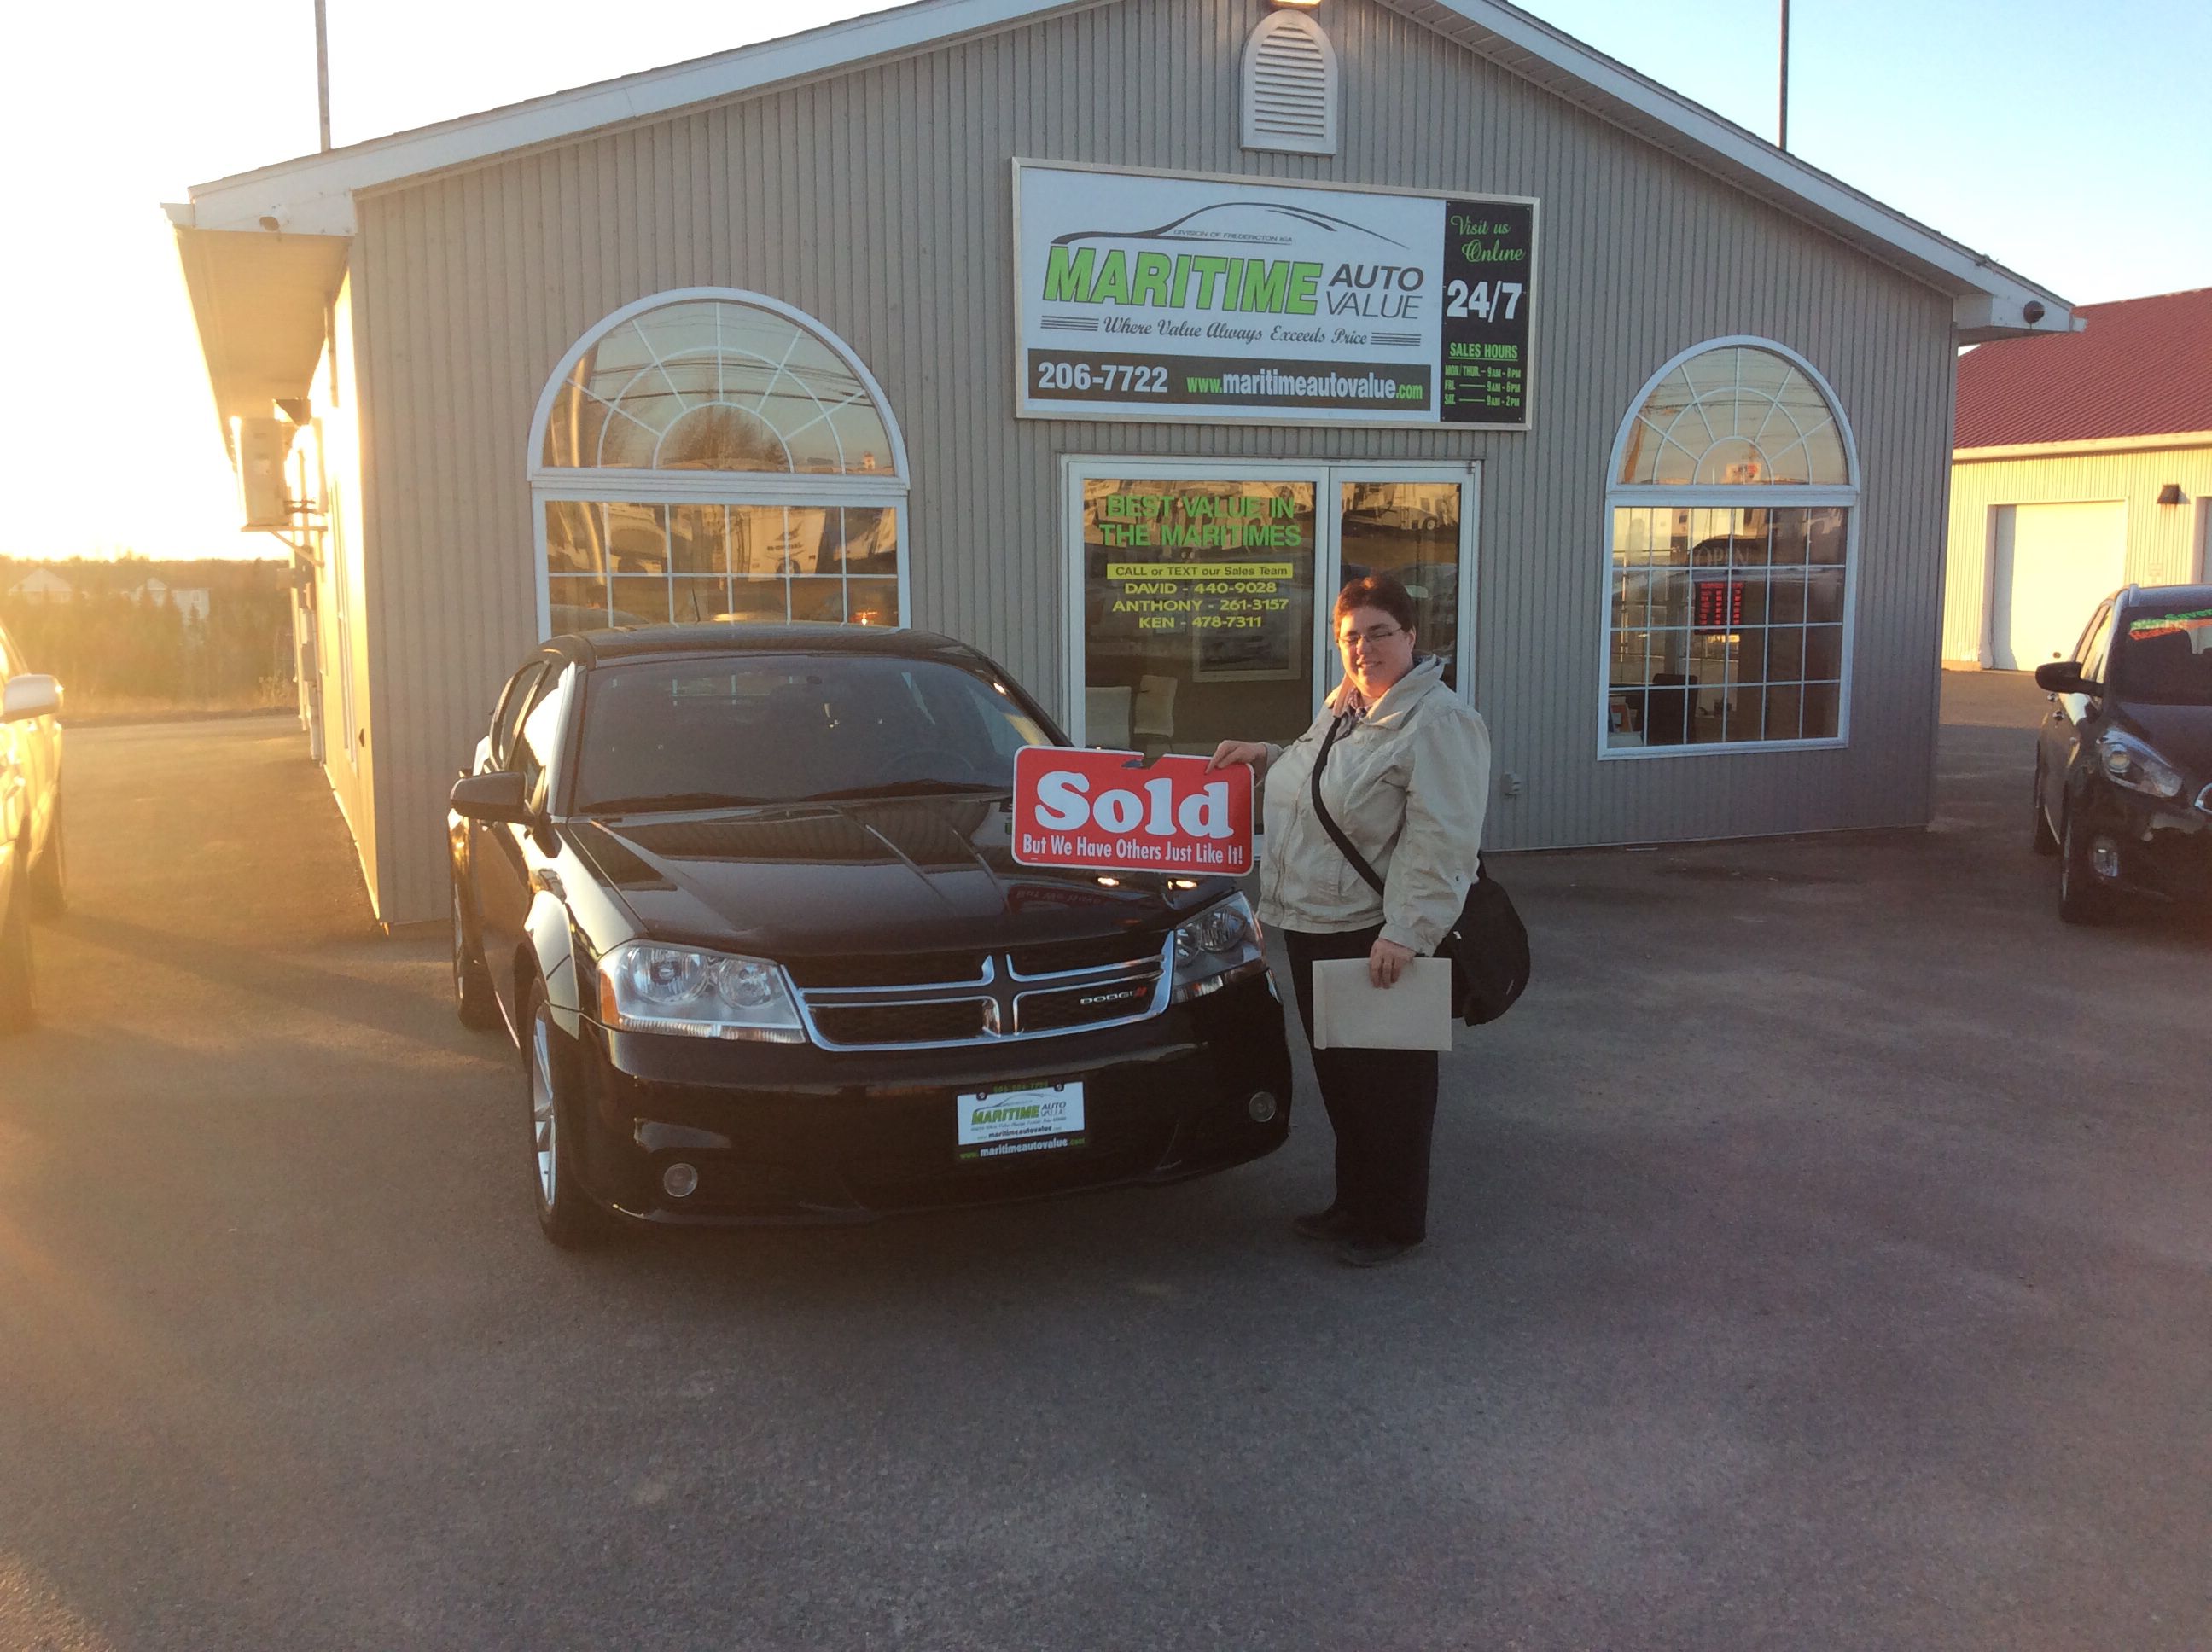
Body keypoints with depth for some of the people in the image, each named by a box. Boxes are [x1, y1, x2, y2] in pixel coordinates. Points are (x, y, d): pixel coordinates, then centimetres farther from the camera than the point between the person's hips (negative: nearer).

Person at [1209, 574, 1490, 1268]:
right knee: (1338, 1074, 18)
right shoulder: (1342, 708, 13)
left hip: (1380, 936, -9)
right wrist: (1268, 757, 14)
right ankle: (1354, 1201, 33)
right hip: (1314, 926, 9)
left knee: (1387, 1081, 4)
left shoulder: (1437, 721, -16)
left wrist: (1406, 931, -27)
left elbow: (1440, 840, -23)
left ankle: (1395, 1223, 17)